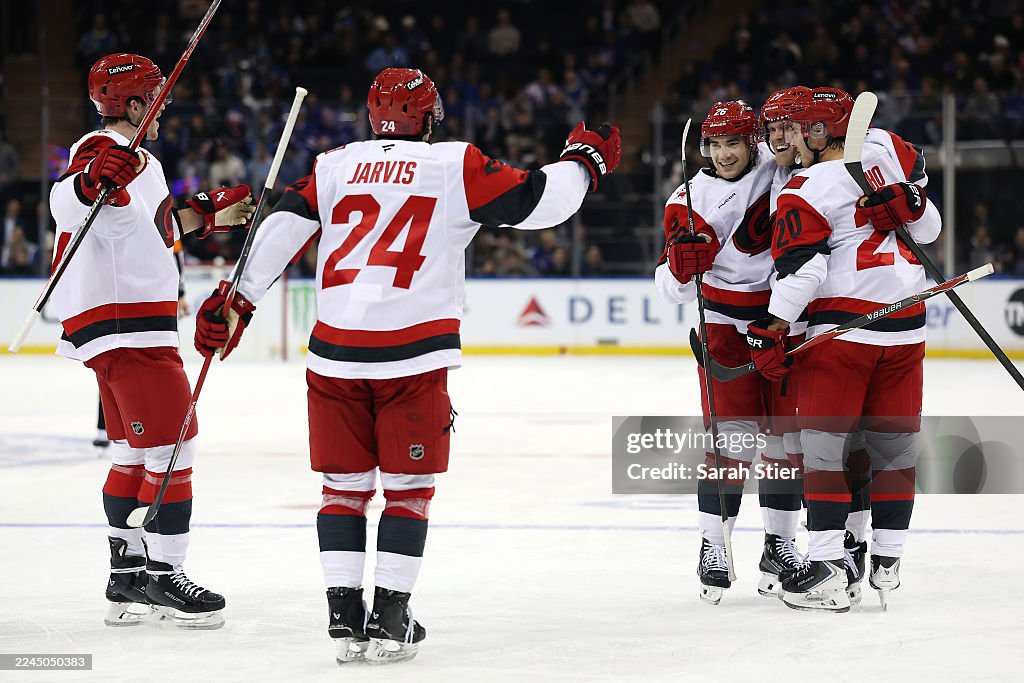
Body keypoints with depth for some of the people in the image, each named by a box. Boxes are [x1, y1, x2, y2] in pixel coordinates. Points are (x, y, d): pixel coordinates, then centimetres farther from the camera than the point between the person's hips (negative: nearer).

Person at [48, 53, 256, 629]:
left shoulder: (138, 161, 21)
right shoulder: (104, 150, -13)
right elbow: (66, 206, -31)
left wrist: (208, 214, 30)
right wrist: (92, 179, -50)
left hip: (130, 329, 11)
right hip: (123, 326, -11)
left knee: (135, 453, 16)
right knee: (173, 447, -10)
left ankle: (127, 577, 23)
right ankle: (163, 579, -6)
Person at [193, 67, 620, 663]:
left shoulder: (335, 166, 12)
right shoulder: (455, 165, 3)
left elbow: (283, 229, 7)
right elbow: (534, 202, 2)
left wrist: (237, 298, 12)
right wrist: (583, 162, 19)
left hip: (335, 353, 3)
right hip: (414, 355, -3)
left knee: (345, 483, 12)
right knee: (408, 486, 7)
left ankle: (344, 615, 10)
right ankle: (389, 621, 4)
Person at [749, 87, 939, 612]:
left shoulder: (805, 192, -10)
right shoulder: (889, 151, 6)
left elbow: (800, 271, -16)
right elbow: (929, 228, 10)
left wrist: (769, 332, -11)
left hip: (841, 328, -5)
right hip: (905, 330, 6)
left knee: (823, 441, 0)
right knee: (894, 442, 11)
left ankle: (827, 569, -6)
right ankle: (887, 561, 16)